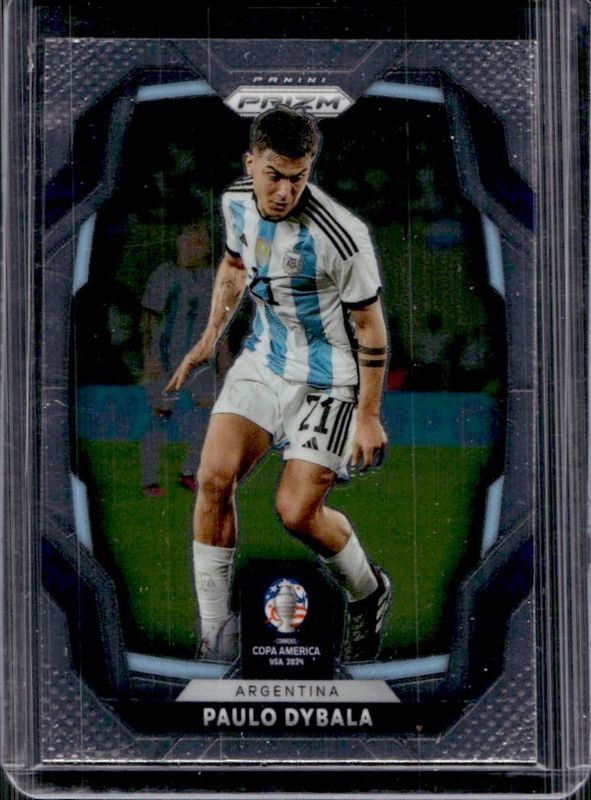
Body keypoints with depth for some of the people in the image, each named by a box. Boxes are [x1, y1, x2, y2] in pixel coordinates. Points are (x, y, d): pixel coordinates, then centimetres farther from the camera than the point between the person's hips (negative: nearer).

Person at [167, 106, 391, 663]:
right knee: (213, 478, -11)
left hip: (327, 378, -5)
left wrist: (368, 416, -12)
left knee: (297, 512, -12)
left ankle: (369, 594, 21)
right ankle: (214, 637, 1)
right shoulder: (236, 202, -6)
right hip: (264, 356, 6)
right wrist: (209, 338, 17)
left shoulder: (341, 237, -25)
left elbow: (370, 326, -15)